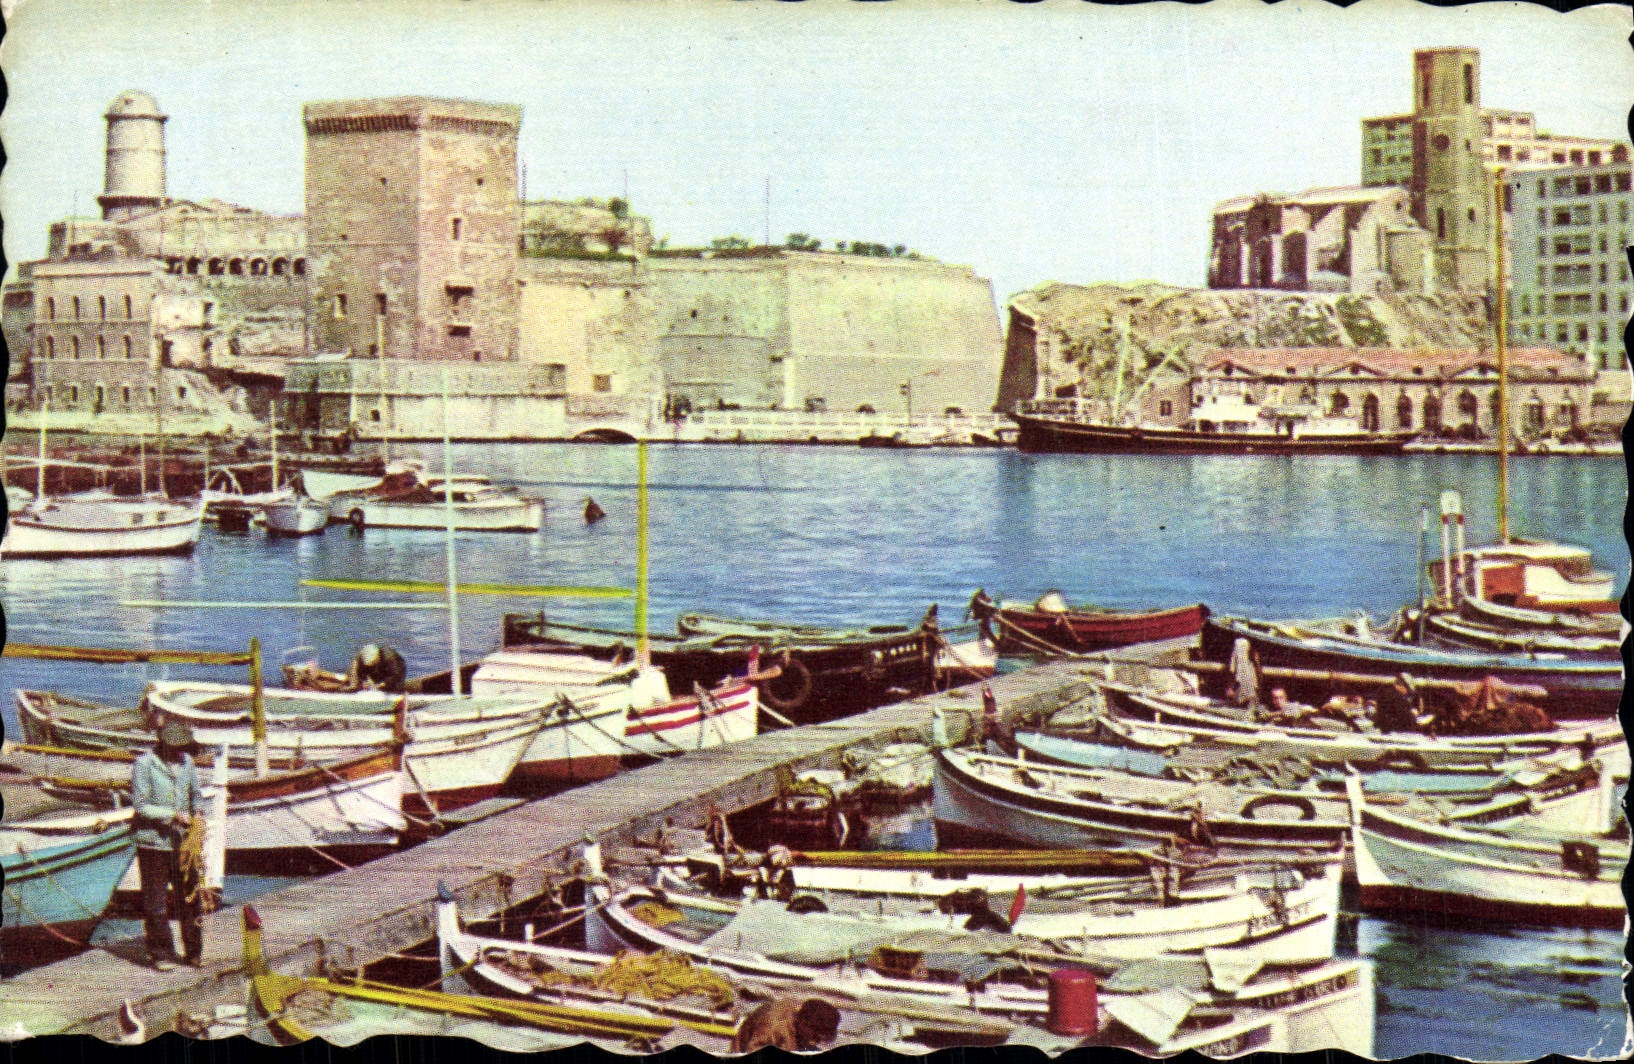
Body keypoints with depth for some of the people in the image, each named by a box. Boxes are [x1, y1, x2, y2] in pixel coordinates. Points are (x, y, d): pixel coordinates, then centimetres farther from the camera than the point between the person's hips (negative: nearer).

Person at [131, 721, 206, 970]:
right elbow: (140, 805, -13)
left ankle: (194, 951, 18)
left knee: (190, 897, 8)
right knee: (155, 902, 0)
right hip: (153, 841, -5)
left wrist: (198, 813, -3)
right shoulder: (144, 765, -10)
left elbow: (196, 794, 18)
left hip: (182, 840, 5)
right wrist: (173, 815, -19)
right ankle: (161, 954, 9)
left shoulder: (186, 761, 9)